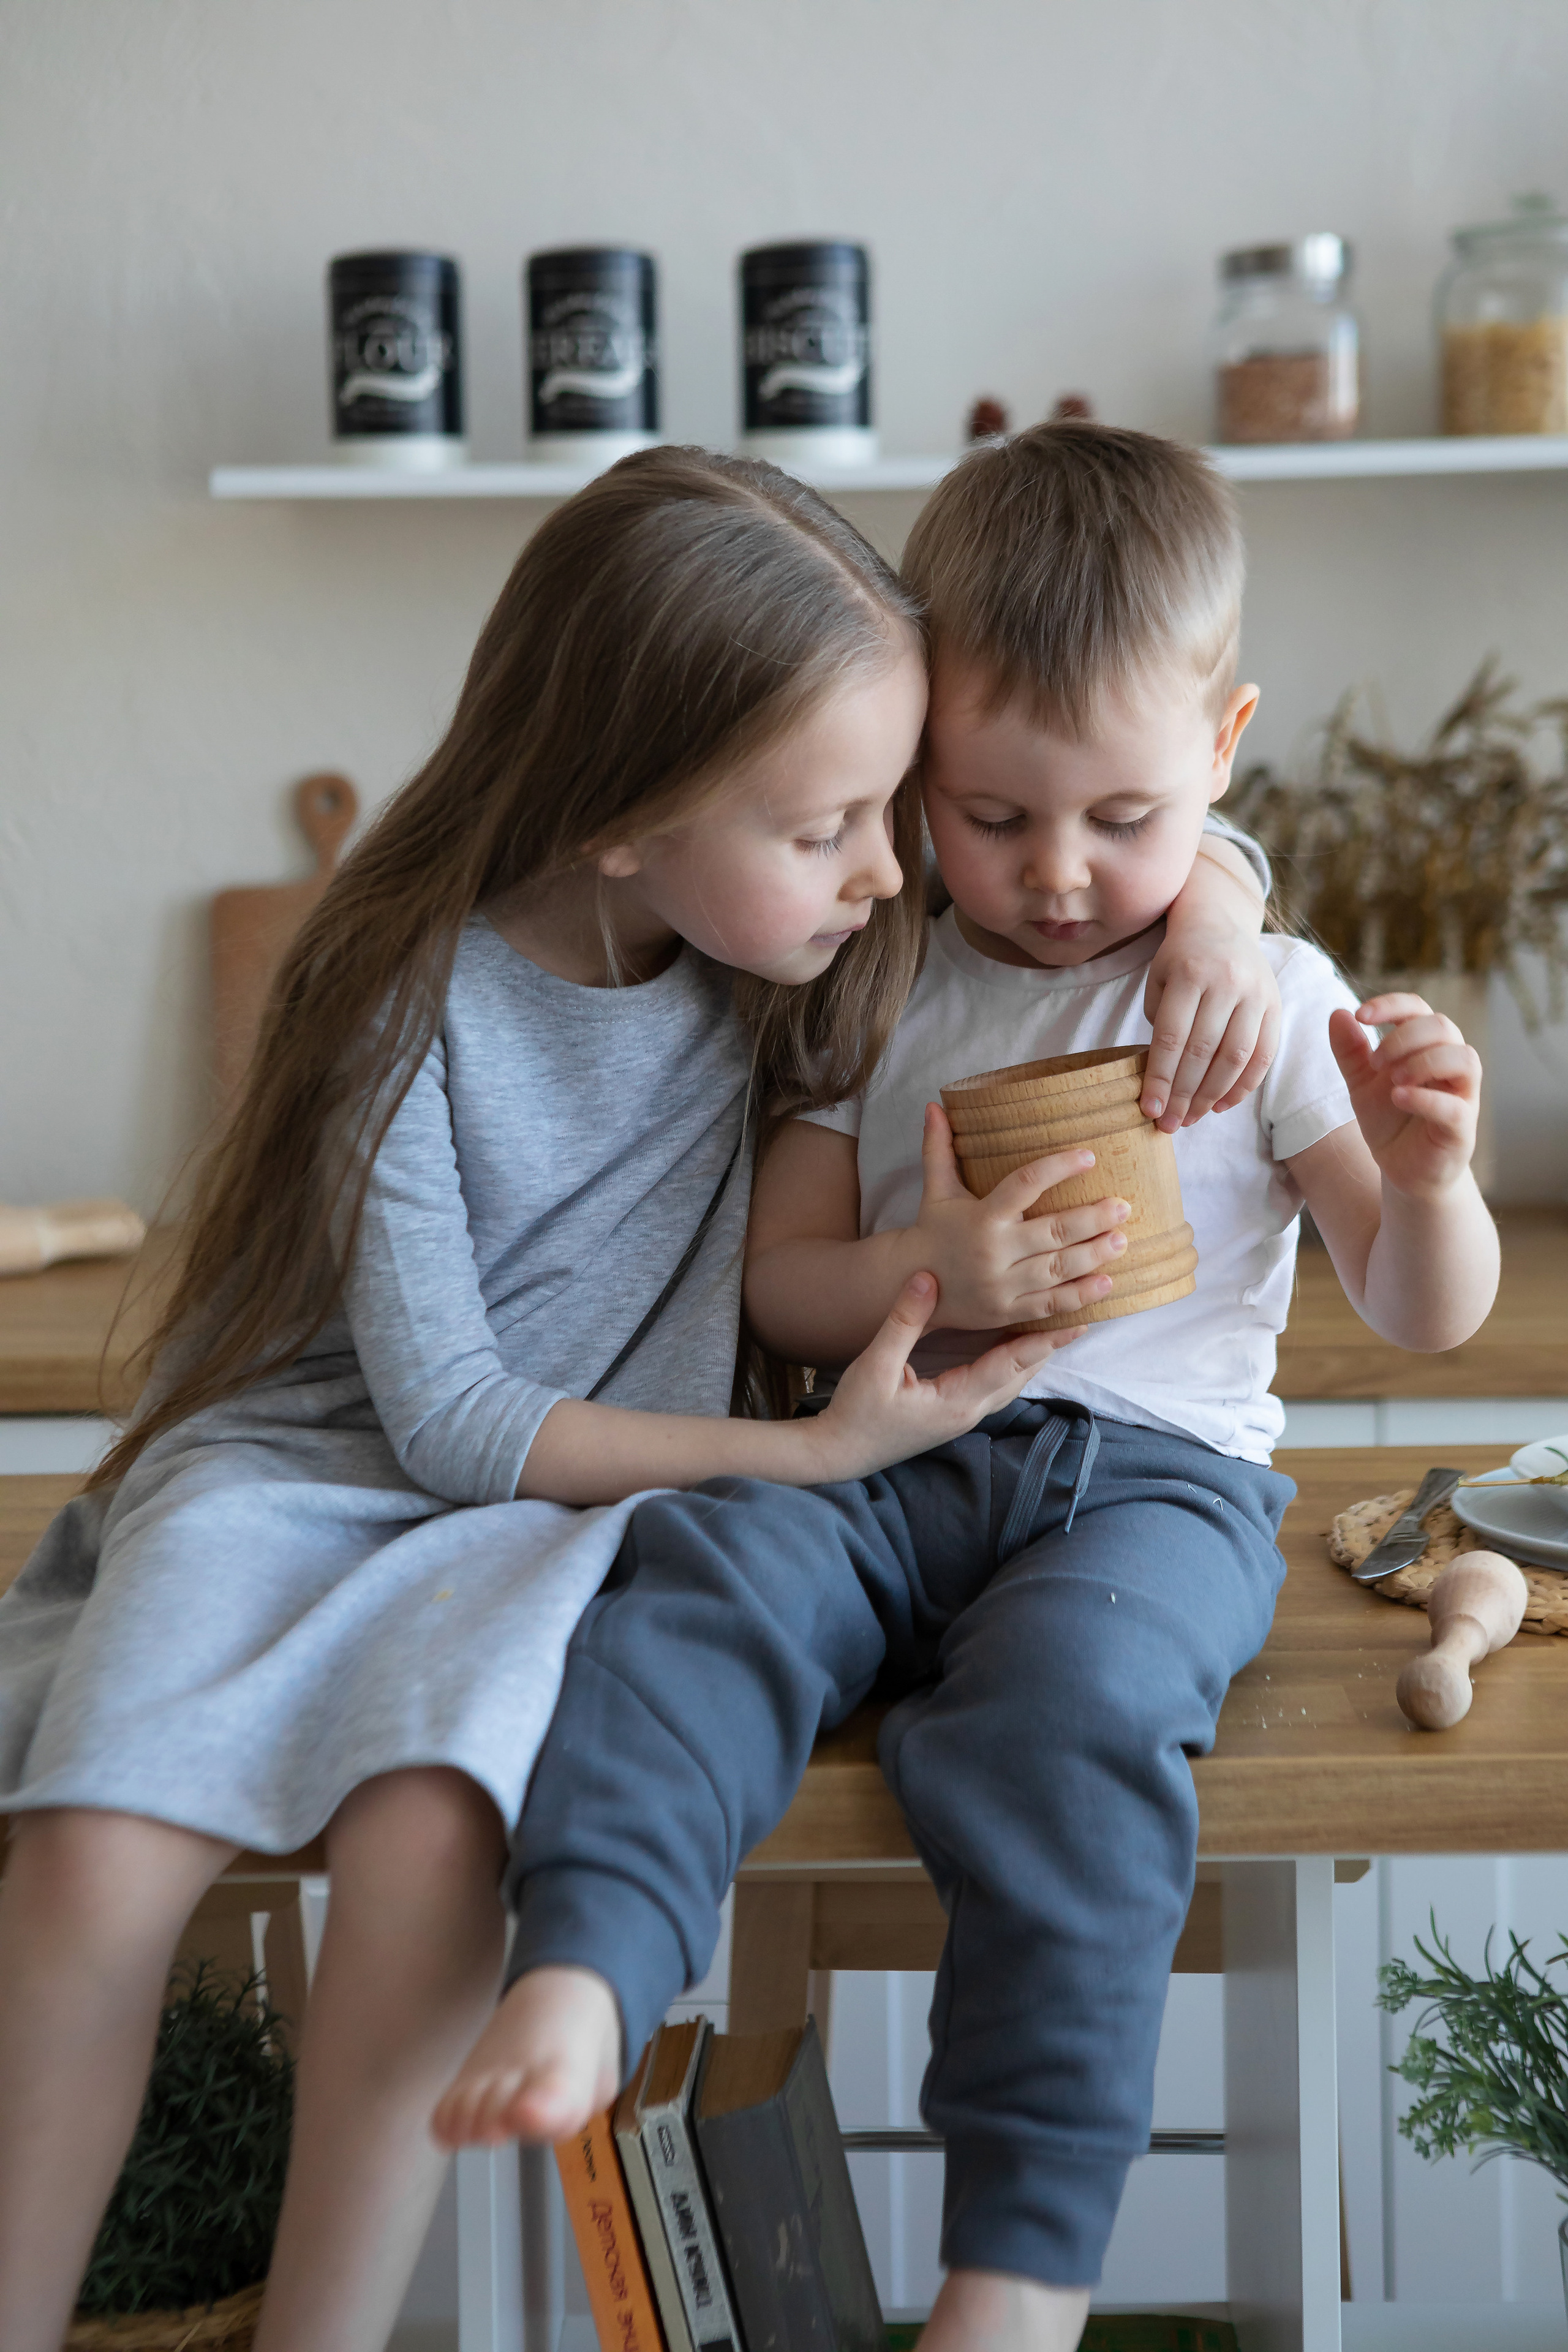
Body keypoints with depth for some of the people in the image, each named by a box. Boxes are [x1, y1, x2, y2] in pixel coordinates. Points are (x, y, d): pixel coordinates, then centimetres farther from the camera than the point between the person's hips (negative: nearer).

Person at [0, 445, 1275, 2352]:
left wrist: (1209, 893, -14)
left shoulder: (801, 932, -5)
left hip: (564, 1500, 2)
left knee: (426, 1834, -32)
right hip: (309, 1460, -1)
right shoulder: (412, 996, -17)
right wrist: (808, 1451, -18)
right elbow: (451, 1415, -14)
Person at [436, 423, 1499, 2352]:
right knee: (706, 1569, -28)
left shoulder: (1274, 1002, 8)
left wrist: (1426, 1178, -14)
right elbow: (775, 1287, 11)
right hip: (905, 1455, 3)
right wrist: (927, 1274, -10)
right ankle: (579, 1979, -46)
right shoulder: (883, 997, 13)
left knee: (1068, 1685, -34)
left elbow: (1426, 1320, 9)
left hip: (1160, 1471, -3)